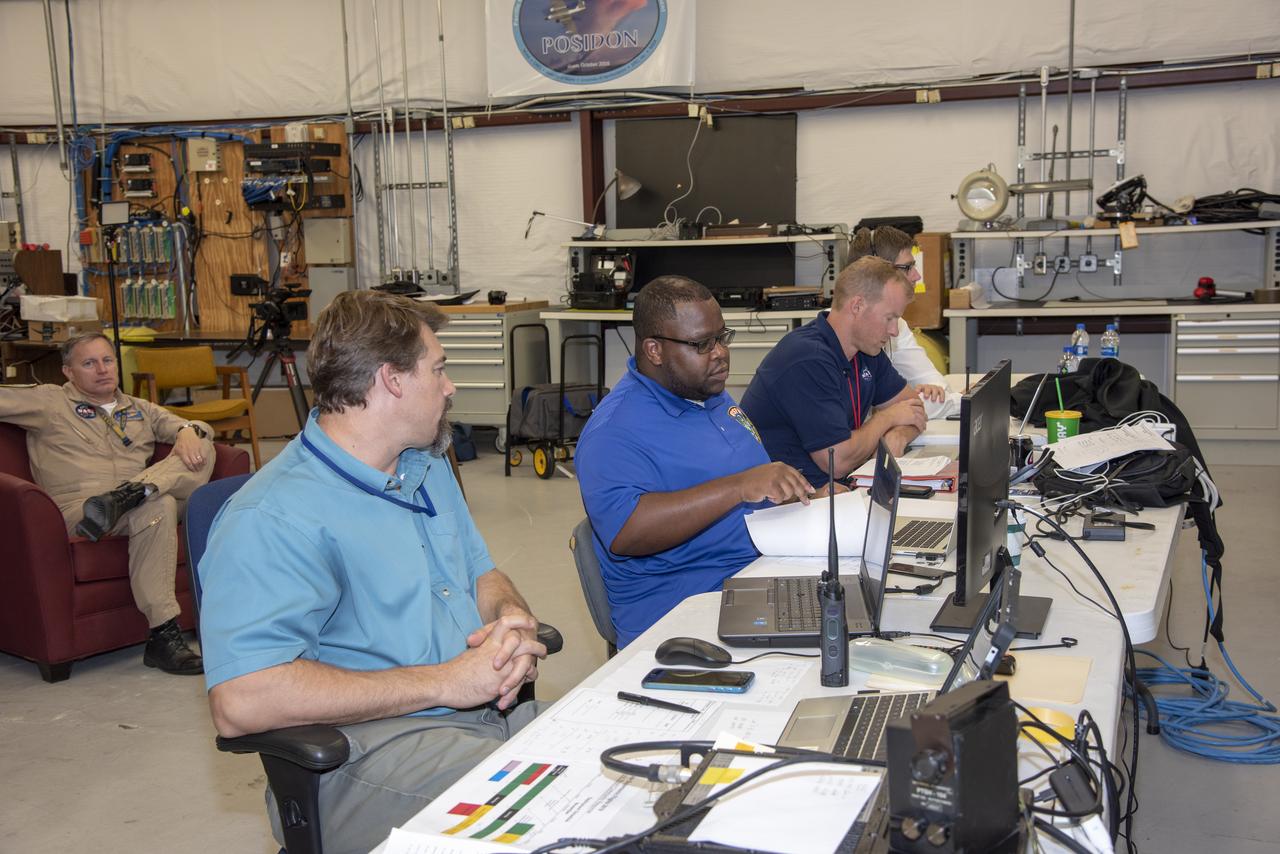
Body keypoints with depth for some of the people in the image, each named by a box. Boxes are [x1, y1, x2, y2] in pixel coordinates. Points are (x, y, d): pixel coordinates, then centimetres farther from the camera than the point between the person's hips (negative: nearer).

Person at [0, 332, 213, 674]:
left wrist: (188, 431, -3)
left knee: (202, 449, -13)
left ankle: (133, 492, -36)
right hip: (79, 510, -5)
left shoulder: (139, 409, 28)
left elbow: (198, 426, 19)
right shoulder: (48, 402, 16)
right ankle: (162, 634, -39)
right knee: (157, 506, -36)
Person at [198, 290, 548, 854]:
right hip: (365, 743, -8)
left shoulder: (427, 467, 17)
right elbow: (239, 703, -23)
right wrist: (443, 682, -20)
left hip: (493, 712, 8)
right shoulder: (270, 519, -14)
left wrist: (513, 618, -2)